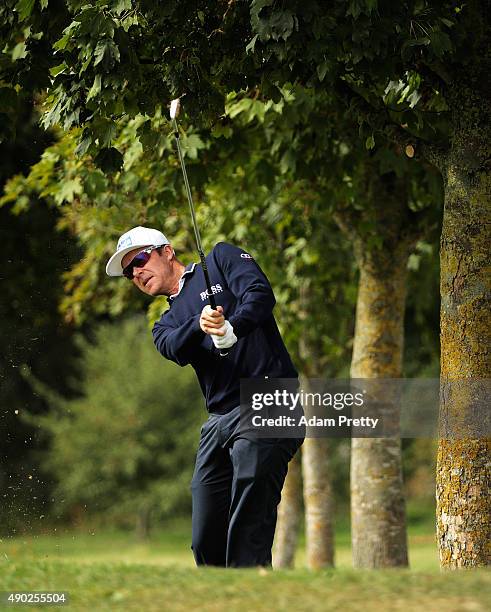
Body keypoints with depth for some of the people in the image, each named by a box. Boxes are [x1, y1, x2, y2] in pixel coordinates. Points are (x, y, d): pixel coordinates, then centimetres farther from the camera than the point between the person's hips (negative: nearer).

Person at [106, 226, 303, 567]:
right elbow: (176, 349, -1)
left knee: (247, 535, -16)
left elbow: (260, 293, -8)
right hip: (218, 421, 6)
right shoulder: (166, 326, 23)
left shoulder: (222, 259, 12)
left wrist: (232, 328, -27)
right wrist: (200, 325, -24)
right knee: (206, 542, 3)